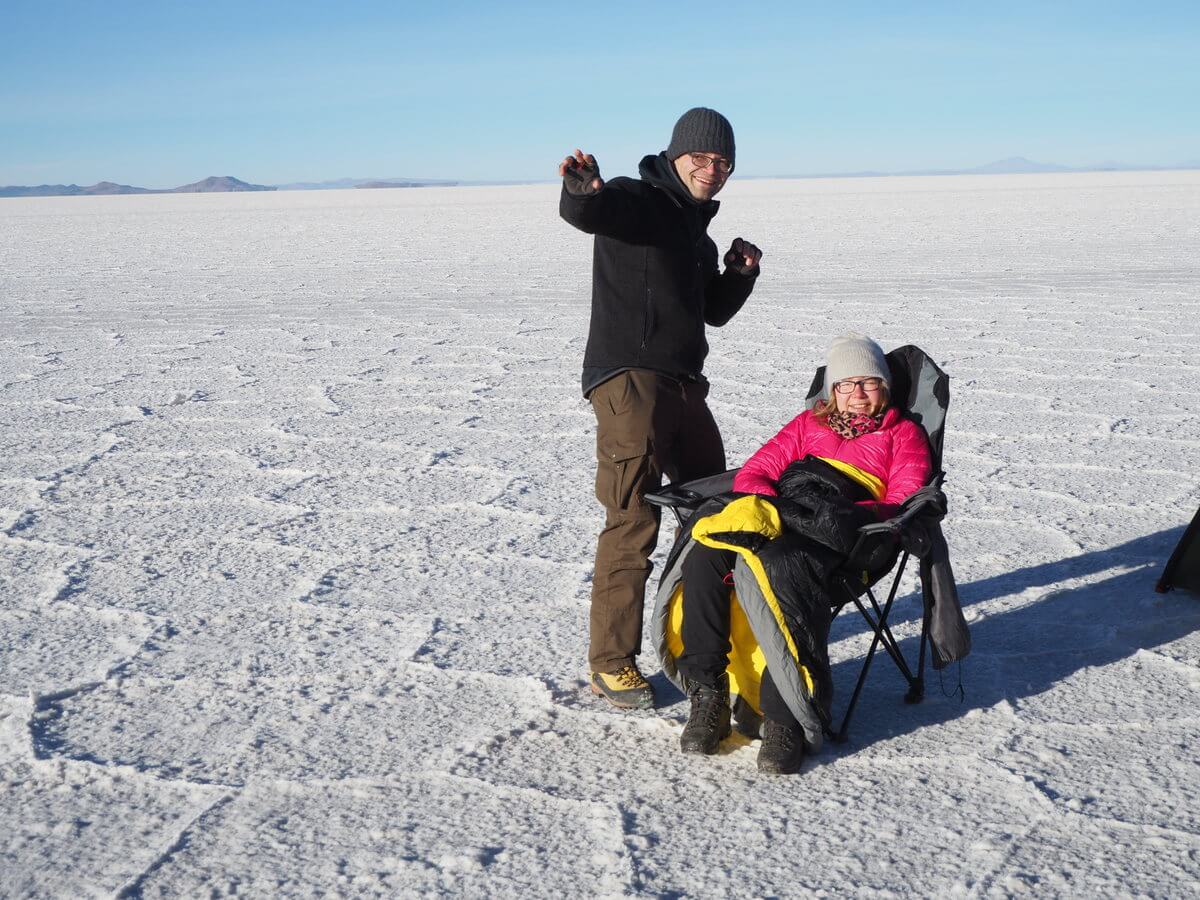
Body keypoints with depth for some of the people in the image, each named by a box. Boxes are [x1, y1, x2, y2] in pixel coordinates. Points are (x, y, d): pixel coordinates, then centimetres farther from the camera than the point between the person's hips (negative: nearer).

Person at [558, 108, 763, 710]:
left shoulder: (698, 229, 20)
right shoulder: (638, 201, -5)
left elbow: (713, 311, 27)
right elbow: (585, 213, -28)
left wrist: (741, 274, 9)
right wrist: (581, 190, -51)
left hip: (684, 386, 9)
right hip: (629, 381, -9)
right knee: (634, 521, -12)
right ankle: (611, 662, -4)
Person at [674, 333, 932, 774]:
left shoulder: (903, 433, 25)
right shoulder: (809, 423, 36)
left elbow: (904, 503, 8)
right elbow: (754, 471, 23)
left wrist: (849, 515, -12)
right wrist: (765, 500, -2)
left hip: (837, 531, -4)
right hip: (774, 513, 4)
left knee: (793, 575, -40)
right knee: (706, 554, -31)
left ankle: (784, 720, -36)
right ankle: (707, 695, -24)